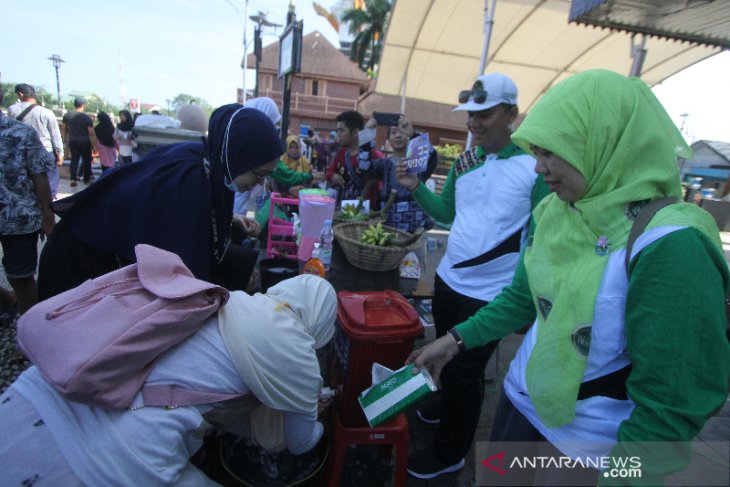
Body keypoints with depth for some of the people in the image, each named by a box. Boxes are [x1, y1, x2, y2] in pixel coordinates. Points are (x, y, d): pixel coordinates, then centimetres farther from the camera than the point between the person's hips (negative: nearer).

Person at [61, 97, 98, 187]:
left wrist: (65, 140, 21)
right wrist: (94, 146, -9)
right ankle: (86, 179, 19)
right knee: (86, 160, 10)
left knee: (74, 159, 11)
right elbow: (91, 134, -15)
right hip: (84, 142, -4)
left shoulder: (67, 115, 2)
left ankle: (73, 179, -1)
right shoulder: (87, 118, -13)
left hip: (72, 141, 4)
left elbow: (63, 129, 9)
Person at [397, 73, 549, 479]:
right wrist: (416, 188, -4)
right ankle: (450, 405, 53)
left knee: (466, 371, 9)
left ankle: (450, 452, 32)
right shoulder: (463, 163, 3)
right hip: (448, 280, 6)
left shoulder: (535, 167, -15)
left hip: (492, 295, -6)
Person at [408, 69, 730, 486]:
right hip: (522, 401, 5)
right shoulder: (556, 212, -6)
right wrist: (456, 339, 3)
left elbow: (673, 404, -21)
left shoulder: (670, 246, -26)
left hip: (590, 445, -5)